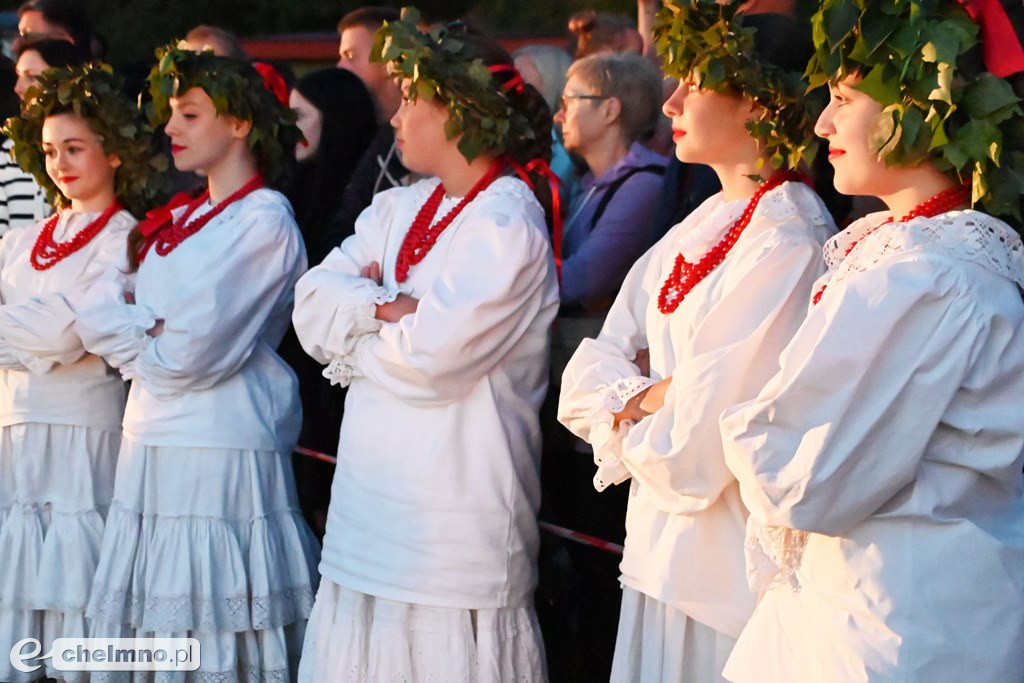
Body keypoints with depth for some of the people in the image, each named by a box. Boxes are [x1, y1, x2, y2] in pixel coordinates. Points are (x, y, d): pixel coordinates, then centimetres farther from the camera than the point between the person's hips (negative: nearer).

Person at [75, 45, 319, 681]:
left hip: (222, 450, -8)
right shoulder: (177, 221, 17)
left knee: (218, 631, -4)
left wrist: (130, 332, 2)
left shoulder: (264, 222, -9)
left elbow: (189, 354, -15)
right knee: (156, 625, 9)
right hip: (153, 443, 8)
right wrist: (145, 329, -5)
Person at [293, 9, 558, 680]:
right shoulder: (398, 208, 14)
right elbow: (311, 307, 5)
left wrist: (355, 335, -2)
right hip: (372, 500, 7)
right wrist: (385, 308, -12)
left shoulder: (507, 224, -10)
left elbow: (430, 359, -19)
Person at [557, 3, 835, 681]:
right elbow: (586, 380, 8)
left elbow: (693, 452, -21)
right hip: (660, 549, 8)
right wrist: (646, 399, -12)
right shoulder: (702, 226, 10)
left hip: (728, 568, -8)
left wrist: (624, 422, -1)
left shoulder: (787, 243, -18)